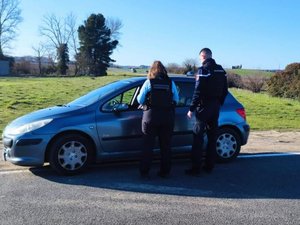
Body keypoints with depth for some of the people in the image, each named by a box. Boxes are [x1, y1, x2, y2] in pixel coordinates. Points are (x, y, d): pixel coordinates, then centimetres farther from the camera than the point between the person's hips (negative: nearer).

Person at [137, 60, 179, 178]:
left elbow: (140, 100, -2)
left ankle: (144, 171, 9)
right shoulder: (171, 83, 2)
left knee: (148, 145, 6)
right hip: (168, 117, 2)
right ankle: (165, 171, 17)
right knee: (166, 145, 11)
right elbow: (176, 99, 7)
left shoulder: (148, 82, -3)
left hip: (151, 116, -2)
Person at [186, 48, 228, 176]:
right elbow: (225, 90, 14)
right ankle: (209, 166, 21)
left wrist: (192, 109, -14)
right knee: (212, 136, 14)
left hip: (204, 107, -7)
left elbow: (198, 92, -18)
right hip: (216, 108, 7)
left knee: (198, 137, -3)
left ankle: (196, 168, -3)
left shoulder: (203, 70, -13)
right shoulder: (221, 70, 10)